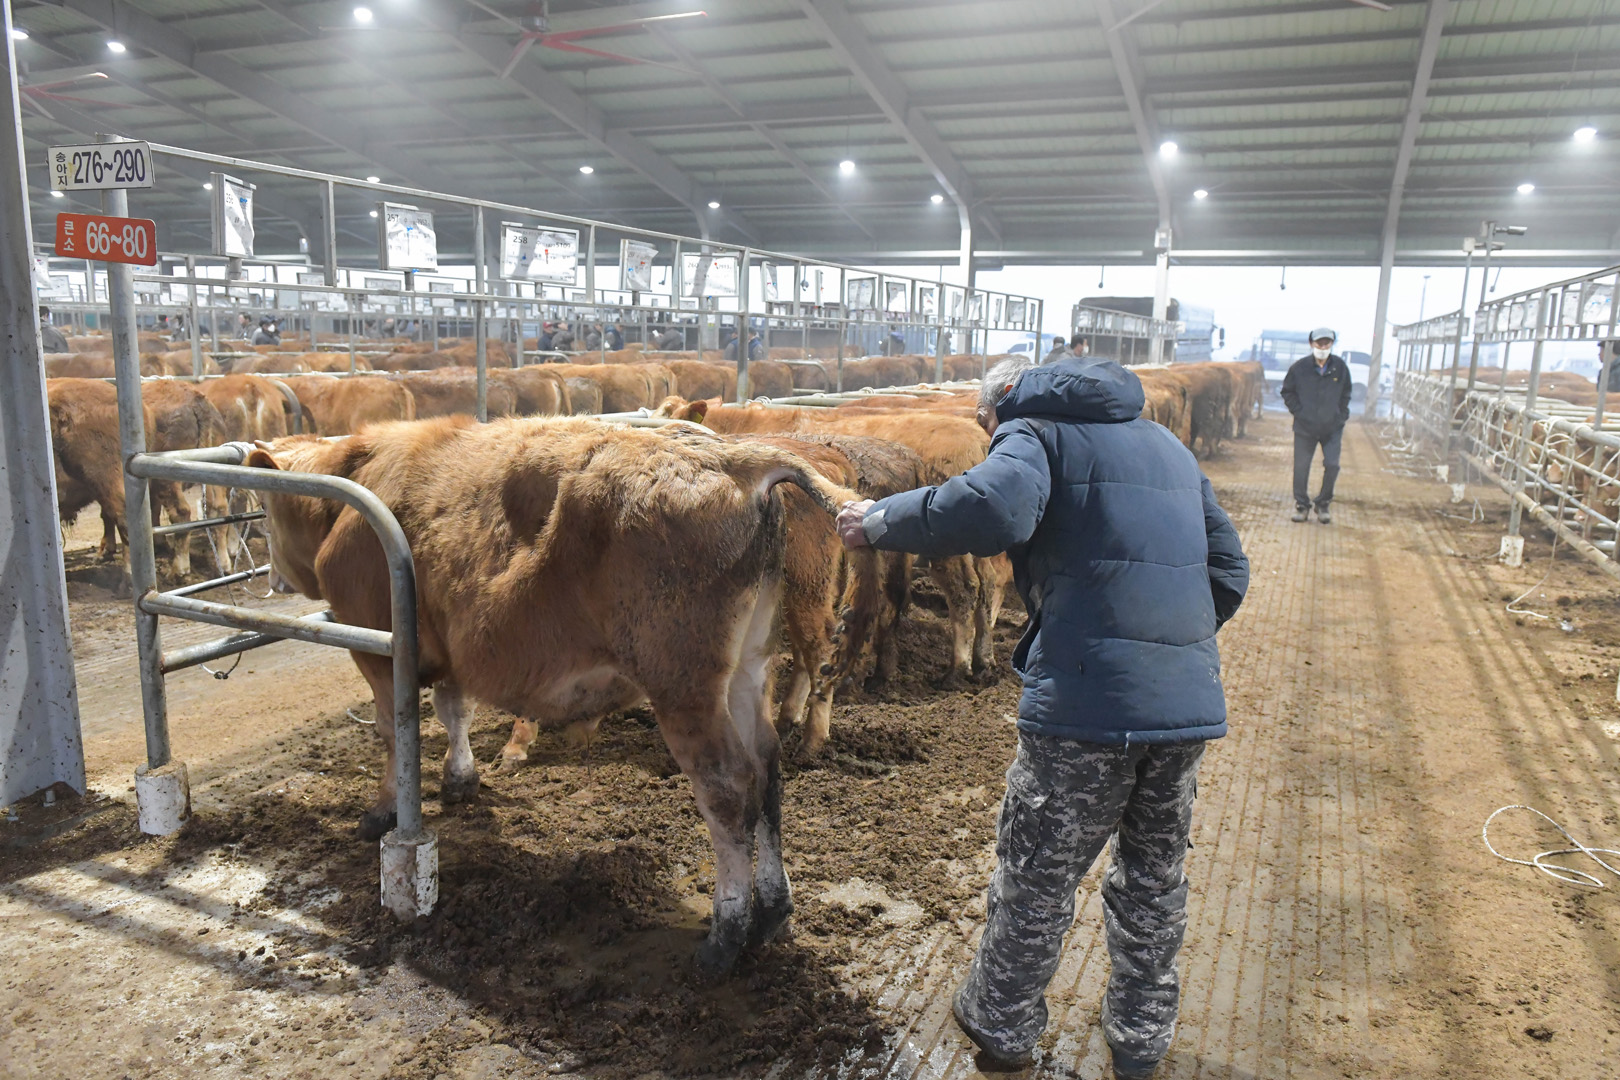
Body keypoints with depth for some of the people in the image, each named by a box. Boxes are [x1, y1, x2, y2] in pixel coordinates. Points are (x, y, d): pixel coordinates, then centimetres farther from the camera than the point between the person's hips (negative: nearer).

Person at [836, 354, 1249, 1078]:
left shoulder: (1033, 429, 1)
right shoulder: (1168, 445, 23)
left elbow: (997, 508, -23)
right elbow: (1229, 572, 21)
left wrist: (880, 522, -11)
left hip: (1086, 700, -6)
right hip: (1193, 701, 7)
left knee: (1037, 878, 13)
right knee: (1154, 875, 23)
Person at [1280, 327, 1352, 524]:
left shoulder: (1340, 368, 0)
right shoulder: (1300, 367, -4)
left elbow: (1345, 396, 13)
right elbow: (1287, 392, 8)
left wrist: (1342, 418, 5)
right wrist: (1298, 412, -3)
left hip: (1332, 428, 1)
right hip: (1305, 427, -1)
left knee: (1332, 465, -6)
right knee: (1301, 467, 3)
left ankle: (1323, 504, 13)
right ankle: (1302, 506, 18)